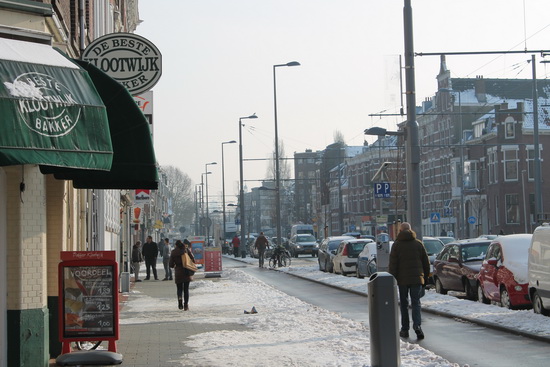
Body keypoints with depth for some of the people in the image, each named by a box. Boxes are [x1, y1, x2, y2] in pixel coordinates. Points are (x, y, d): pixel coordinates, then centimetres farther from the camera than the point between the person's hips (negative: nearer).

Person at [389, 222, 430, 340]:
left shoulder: (397, 245, -3)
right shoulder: (418, 244, 5)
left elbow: (393, 265, -6)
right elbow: (426, 262, 8)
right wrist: (425, 278, 15)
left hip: (402, 279, -1)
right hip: (417, 278, 1)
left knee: (404, 304, 8)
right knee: (416, 303, 2)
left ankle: (404, 330, 11)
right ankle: (417, 326, -17)